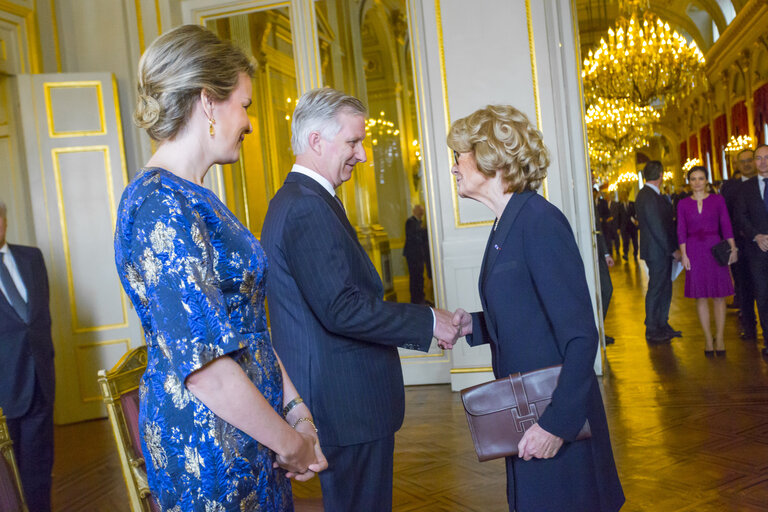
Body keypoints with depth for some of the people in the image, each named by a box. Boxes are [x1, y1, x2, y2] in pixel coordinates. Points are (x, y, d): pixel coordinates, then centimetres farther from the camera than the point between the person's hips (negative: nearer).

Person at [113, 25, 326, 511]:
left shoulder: (194, 199, 8)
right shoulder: (162, 206, -22)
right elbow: (205, 366, -25)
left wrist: (295, 407, 3)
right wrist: (292, 442, -14)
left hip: (247, 429, 9)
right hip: (209, 442, -9)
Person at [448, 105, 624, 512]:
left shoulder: (540, 221, -19)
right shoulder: (505, 226, 8)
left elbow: (579, 336, -21)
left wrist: (556, 422, -22)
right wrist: (474, 324, 1)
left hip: (561, 421, -8)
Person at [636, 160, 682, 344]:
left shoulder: (652, 195, 14)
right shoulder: (648, 196, -19)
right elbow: (657, 227, -21)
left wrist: (672, 248, 14)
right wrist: (672, 250, -16)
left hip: (662, 251, 10)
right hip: (657, 251, -10)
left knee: (665, 288, 15)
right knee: (656, 289, -1)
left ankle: (663, 326, 25)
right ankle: (652, 331, 8)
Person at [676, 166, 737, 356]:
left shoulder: (718, 200, 3)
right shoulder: (683, 204, 4)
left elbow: (726, 225, 2)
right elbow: (681, 231, 3)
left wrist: (732, 248, -5)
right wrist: (683, 254, -4)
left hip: (715, 249, 0)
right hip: (694, 251, 1)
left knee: (719, 295, 1)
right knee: (700, 297, 4)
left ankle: (720, 338, 9)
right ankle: (708, 338, 12)